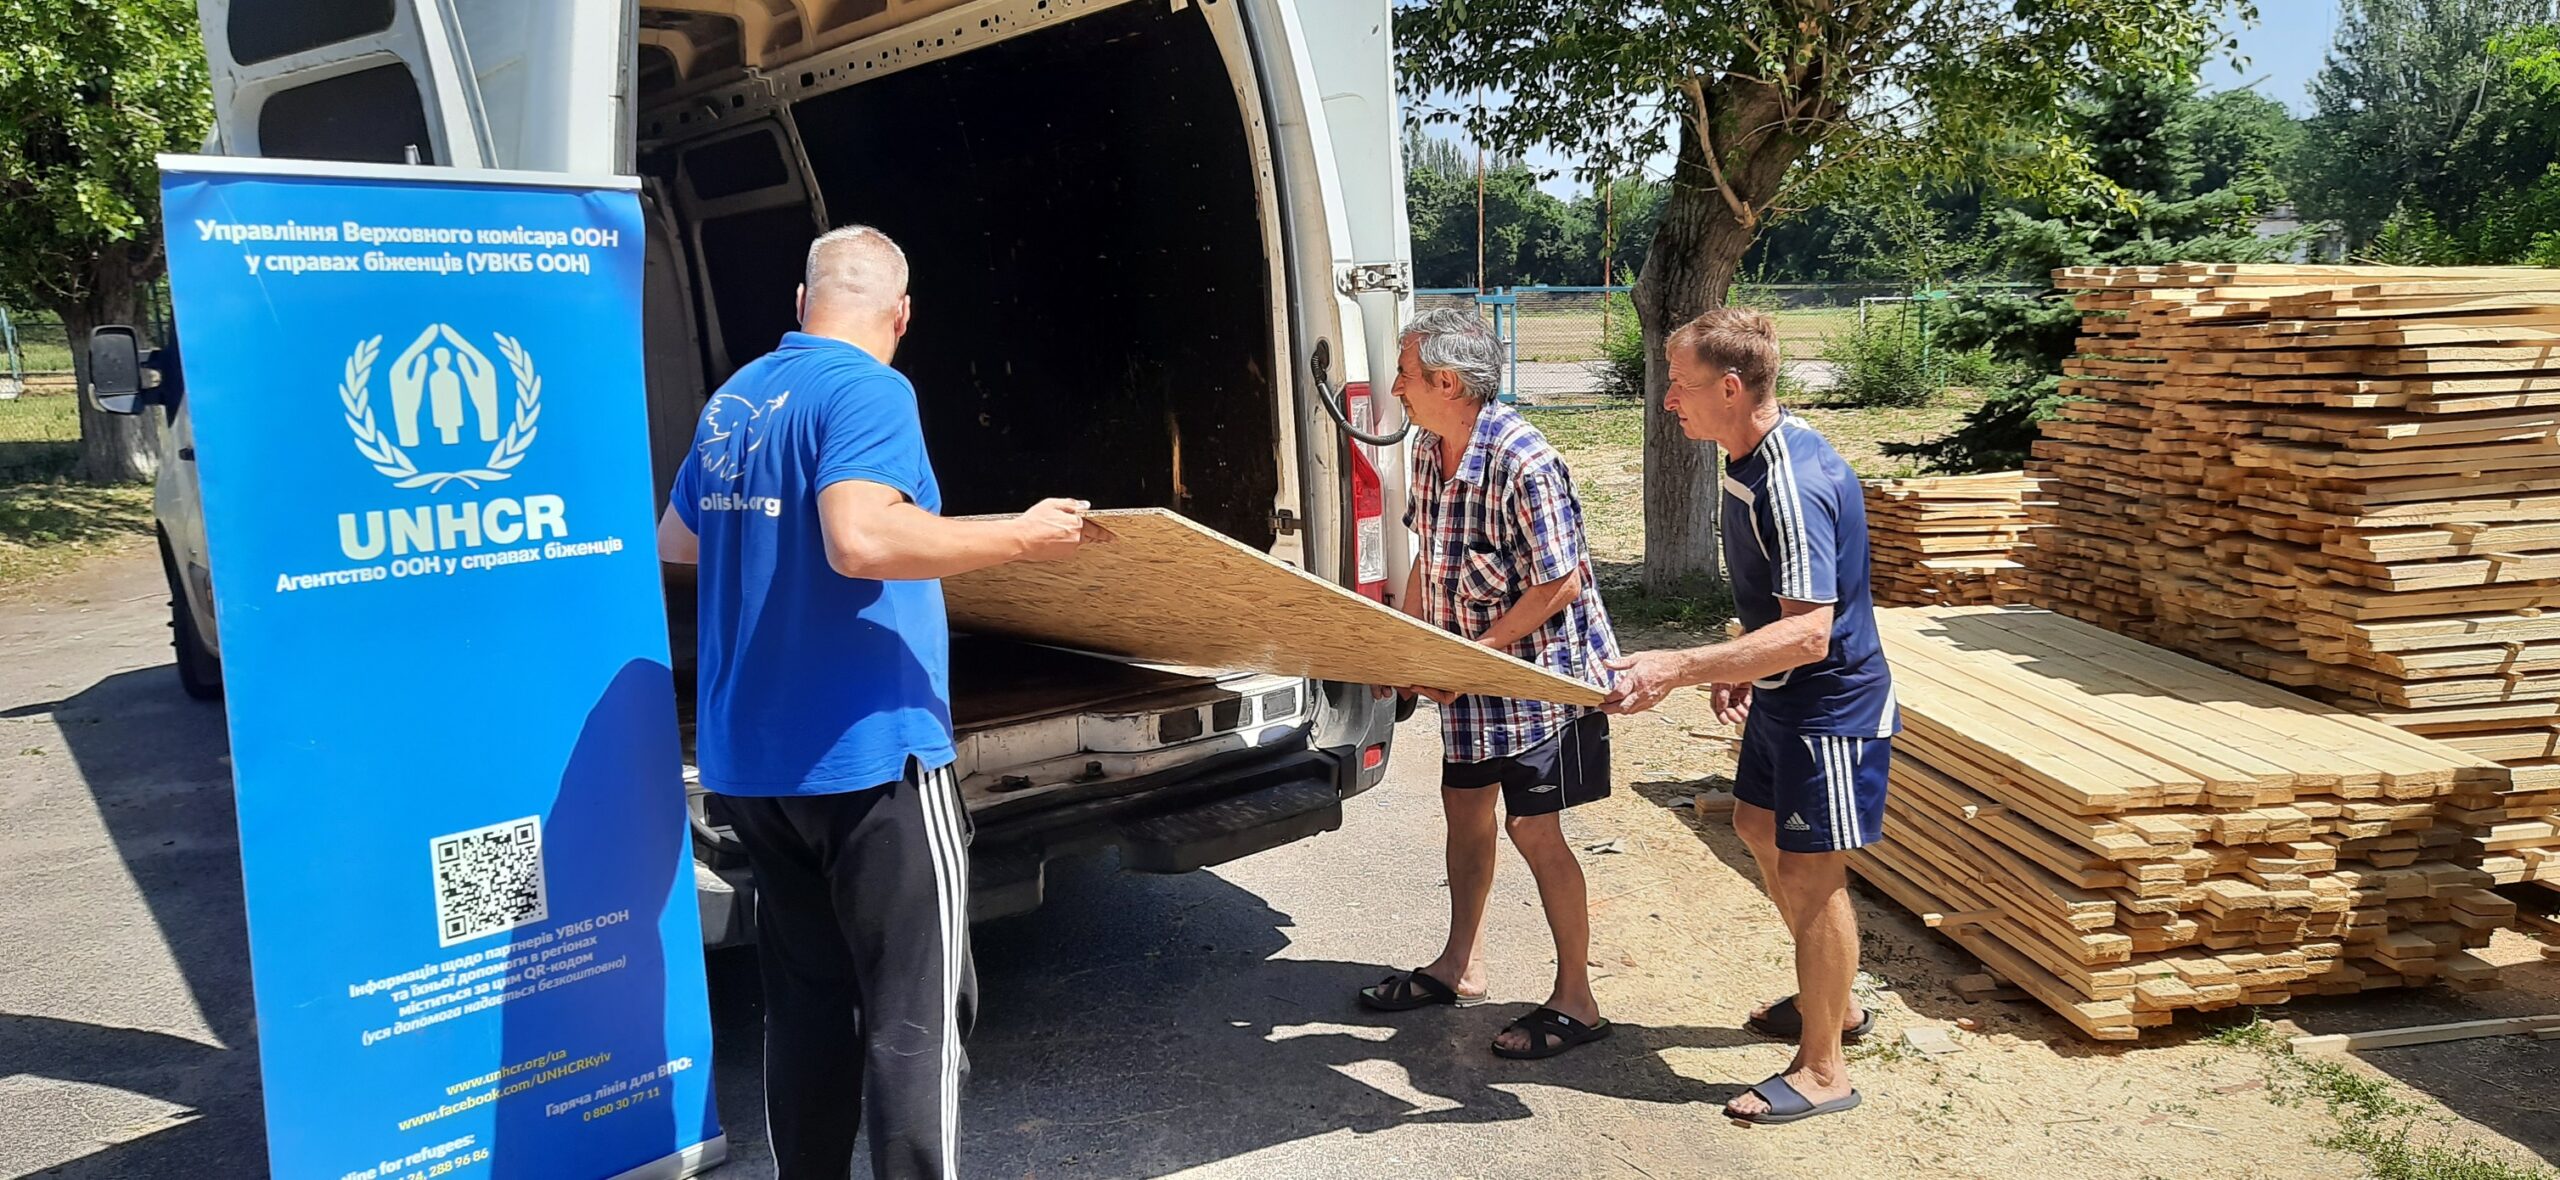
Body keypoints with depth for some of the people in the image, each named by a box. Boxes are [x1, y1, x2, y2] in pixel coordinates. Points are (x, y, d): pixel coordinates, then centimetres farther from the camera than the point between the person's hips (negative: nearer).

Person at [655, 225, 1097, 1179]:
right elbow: (863, 539, -27)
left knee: (805, 1004, 16)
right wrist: (1022, 537, -18)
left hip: (752, 759, 8)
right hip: (867, 752, -8)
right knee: (915, 1017, -2)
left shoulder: (733, 402, 13)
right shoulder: (867, 391, -11)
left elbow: (676, 540, 26)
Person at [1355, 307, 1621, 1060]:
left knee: (1533, 829, -4)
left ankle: (1575, 1001, 11)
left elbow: (1561, 584, -24)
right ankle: (1460, 967, 33)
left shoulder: (1524, 463, -26)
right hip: (1469, 671, 9)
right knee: (1464, 807, 16)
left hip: (1540, 672, -9)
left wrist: (1471, 654, -21)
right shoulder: (1428, 449, 1)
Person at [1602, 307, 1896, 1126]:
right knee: (1758, 827, 22)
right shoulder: (1748, 460, 3)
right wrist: (1735, 669, 13)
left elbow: (1807, 634, -36)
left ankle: (1822, 1070, 13)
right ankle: (1834, 1002, 39)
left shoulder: (1794, 485, -30)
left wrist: (1677, 668, -41)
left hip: (1831, 705, -11)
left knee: (1809, 874, -3)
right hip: (1782, 695, 11)